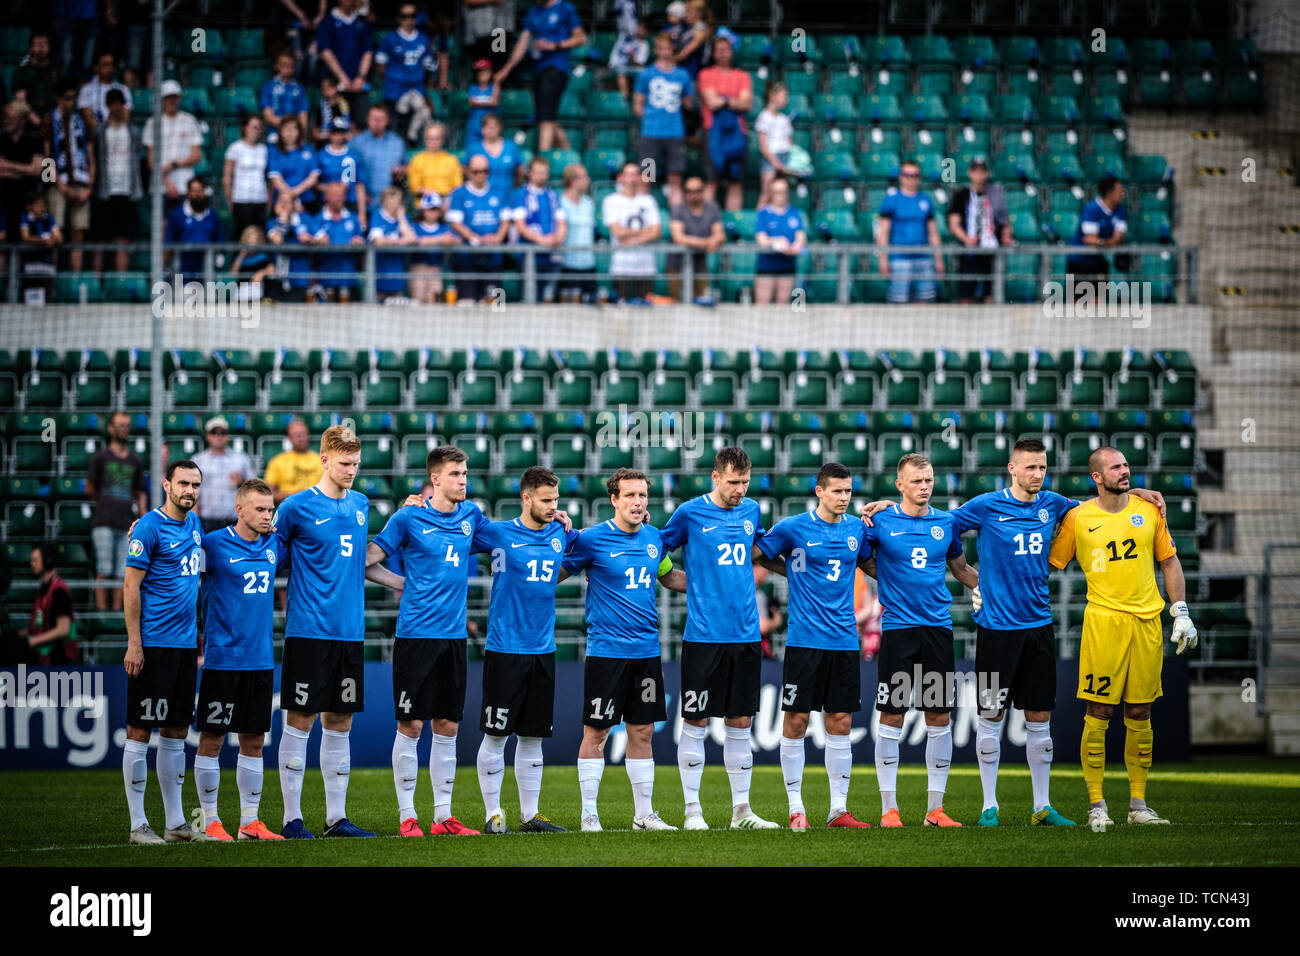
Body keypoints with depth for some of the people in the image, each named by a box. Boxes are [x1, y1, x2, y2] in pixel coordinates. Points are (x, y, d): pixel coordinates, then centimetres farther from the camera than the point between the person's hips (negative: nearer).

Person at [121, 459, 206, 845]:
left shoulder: (194, 524, 13)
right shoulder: (149, 527, -10)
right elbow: (131, 587, -11)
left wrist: (199, 641, 19)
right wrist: (134, 644, -16)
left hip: (185, 645, 8)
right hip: (153, 646, -8)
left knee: (176, 732, 11)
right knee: (140, 731, -3)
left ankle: (176, 823, 16)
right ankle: (138, 825, 0)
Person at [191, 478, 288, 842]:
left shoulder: (275, 545, 9)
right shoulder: (214, 544, -8)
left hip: (261, 658, 6)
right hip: (222, 658, -6)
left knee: (254, 740, 9)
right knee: (212, 739, -1)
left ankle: (250, 821, 14)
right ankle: (210, 821, 6)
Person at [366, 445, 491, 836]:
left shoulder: (470, 515, 9)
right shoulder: (409, 517, -5)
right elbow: (371, 555, 1)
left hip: (454, 634, 5)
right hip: (416, 632, -5)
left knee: (447, 727, 7)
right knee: (411, 725, -2)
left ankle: (443, 817, 13)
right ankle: (406, 816, 4)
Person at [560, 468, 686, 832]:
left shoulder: (655, 538, 8)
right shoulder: (592, 539, -8)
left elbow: (668, 576, 25)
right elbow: (554, 575, -3)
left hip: (647, 651, 5)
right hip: (606, 649, -5)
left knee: (642, 732, 9)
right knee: (595, 733, -1)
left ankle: (644, 814, 17)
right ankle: (589, 814, 6)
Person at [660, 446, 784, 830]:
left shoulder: (752, 511, 10)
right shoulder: (690, 513, -4)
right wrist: (695, 584, -3)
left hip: (745, 635, 4)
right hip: (703, 636, -4)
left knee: (740, 722, 8)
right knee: (695, 722, -1)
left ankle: (741, 809, 13)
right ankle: (692, 810, 6)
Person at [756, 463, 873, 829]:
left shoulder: (857, 528, 9)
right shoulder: (792, 528, -4)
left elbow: (870, 563, 26)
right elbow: (751, 554, 4)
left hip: (844, 641, 4)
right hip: (804, 639, -4)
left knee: (840, 723, 4)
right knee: (796, 721, -2)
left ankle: (839, 808, 9)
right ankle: (796, 808, 5)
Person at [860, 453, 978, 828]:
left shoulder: (946, 523, 8)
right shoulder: (880, 522, -2)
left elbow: (961, 569, 21)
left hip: (938, 626, 3)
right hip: (897, 627, -3)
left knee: (939, 717, 4)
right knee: (891, 717, -3)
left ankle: (935, 807, 11)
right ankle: (889, 808, 4)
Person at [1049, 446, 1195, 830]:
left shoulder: (1148, 510, 8)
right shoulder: (1078, 518, 0)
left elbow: (1169, 561, 15)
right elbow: (1050, 564, 9)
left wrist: (1181, 613, 10)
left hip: (1146, 621, 3)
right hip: (1102, 621, -3)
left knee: (1139, 714, 7)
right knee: (1098, 713, -6)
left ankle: (1138, 804, 13)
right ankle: (1096, 805, 0)